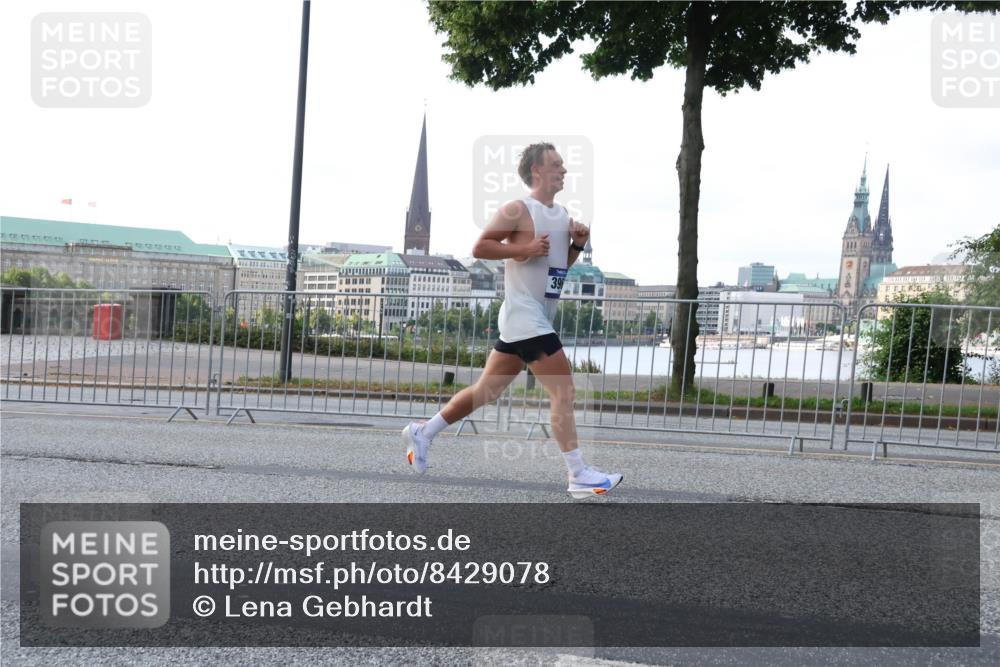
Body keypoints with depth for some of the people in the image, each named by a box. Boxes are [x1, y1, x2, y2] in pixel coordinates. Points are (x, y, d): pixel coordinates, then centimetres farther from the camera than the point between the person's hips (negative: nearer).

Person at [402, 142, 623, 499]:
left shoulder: (562, 214, 16)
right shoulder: (518, 210, -10)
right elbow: (480, 247, -12)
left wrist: (578, 244, 5)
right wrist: (524, 248, -19)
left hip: (540, 318, 9)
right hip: (523, 315, -9)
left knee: (487, 391, 15)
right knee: (564, 390, -12)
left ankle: (422, 432, 27)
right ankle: (578, 476, -7)